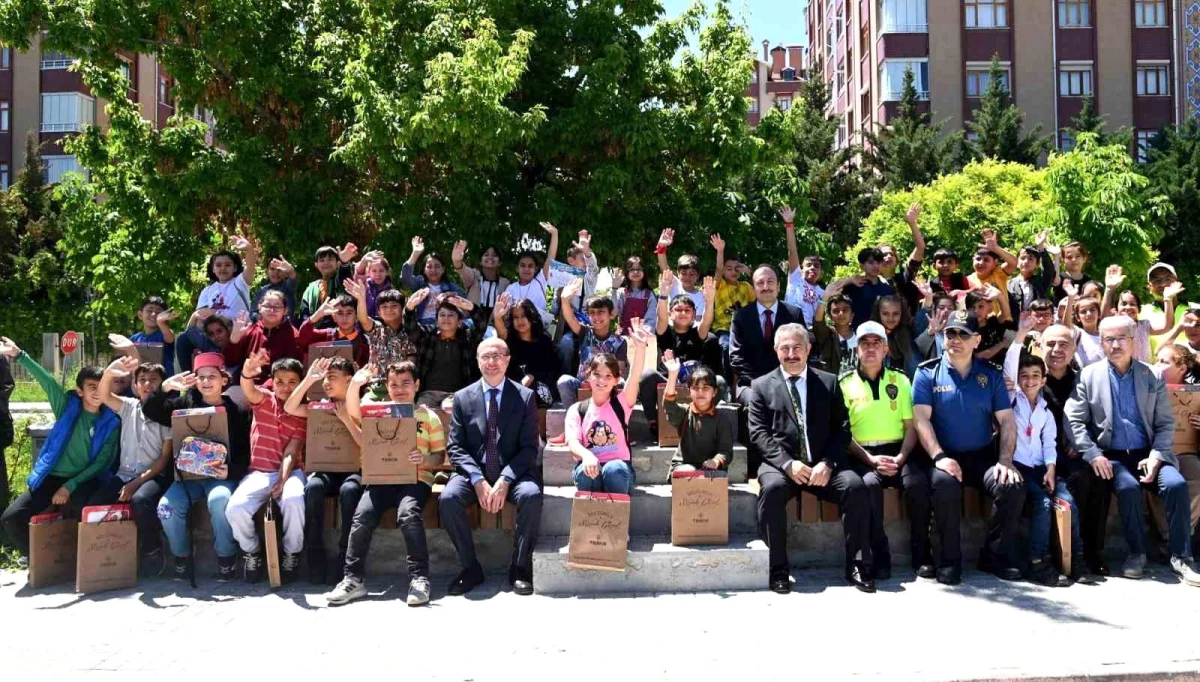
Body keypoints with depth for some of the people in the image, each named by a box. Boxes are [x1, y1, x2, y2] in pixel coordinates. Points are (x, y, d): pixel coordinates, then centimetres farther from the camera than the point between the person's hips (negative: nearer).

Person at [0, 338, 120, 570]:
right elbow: (46, 380, -12)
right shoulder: (67, 406, 2)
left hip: (84, 480, -2)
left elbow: (103, 462, -5)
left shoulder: (111, 422, -2)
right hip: (51, 477, 3)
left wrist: (70, 486, -15)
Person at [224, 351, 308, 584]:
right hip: (259, 471, 1)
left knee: (293, 501, -35)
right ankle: (252, 552, 4)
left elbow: (292, 450, -4)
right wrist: (248, 370, -43)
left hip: (290, 471, -1)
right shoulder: (263, 400, 8)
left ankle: (291, 554, -8)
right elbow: (248, 389, -18)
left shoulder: (302, 413, 7)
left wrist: (283, 480, -22)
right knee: (235, 508, -27)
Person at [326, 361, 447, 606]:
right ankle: (353, 579, -12)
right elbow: (353, 413, -1)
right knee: (362, 516, -23)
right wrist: (355, 385, -14)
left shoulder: (429, 416, 10)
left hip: (416, 478, -3)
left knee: (408, 514, -33)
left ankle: (419, 578, -25)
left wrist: (425, 460, -14)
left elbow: (440, 455, 8)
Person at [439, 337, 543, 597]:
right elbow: (455, 447, 1)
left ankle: (520, 567, -13)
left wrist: (505, 480, -18)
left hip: (513, 473, -1)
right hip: (474, 473, 1)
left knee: (531, 495, -32)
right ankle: (470, 567, -10)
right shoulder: (462, 398, 7)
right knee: (447, 499, -28)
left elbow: (529, 448, -2)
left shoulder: (525, 397, 3)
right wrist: (478, 480, -15)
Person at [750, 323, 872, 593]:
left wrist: (827, 463, -11)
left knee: (856, 486, -26)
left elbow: (841, 429, 7)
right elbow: (759, 433, 1)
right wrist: (788, 463, -14)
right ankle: (778, 569, -21)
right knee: (772, 488, -34)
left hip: (823, 465, 2)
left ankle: (858, 565, -13)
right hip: (781, 464, -1)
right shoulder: (762, 386, 10)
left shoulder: (829, 382, 14)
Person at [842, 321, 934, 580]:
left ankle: (922, 556, -12)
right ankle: (880, 557, -20)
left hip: (898, 452, 2)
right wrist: (871, 460, -13)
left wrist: (900, 458, -10)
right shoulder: (845, 383, 7)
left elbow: (911, 427, 9)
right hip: (862, 455, -2)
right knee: (869, 484, -34)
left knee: (918, 482, -29)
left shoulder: (900, 380, 14)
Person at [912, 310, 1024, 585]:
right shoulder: (927, 373, 1)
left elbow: (1007, 421, 5)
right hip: (947, 456, -3)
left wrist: (1005, 461, -10)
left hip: (983, 455, 3)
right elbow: (922, 420, -8)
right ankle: (950, 559, -16)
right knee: (945, 483, -35)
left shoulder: (991, 374, 9)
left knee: (1013, 487, -25)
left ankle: (996, 555, -1)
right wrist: (939, 457, -22)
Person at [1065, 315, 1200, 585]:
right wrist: (1093, 455, -15)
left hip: (1147, 454, 2)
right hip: (1111, 456, -2)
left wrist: (1156, 456, -10)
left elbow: (1166, 423, 6)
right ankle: (1137, 553, -9)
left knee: (1176, 484, -26)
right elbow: (1074, 422, -2)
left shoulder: (1153, 376, 8)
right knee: (1128, 487, -30)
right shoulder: (1088, 376, 3)